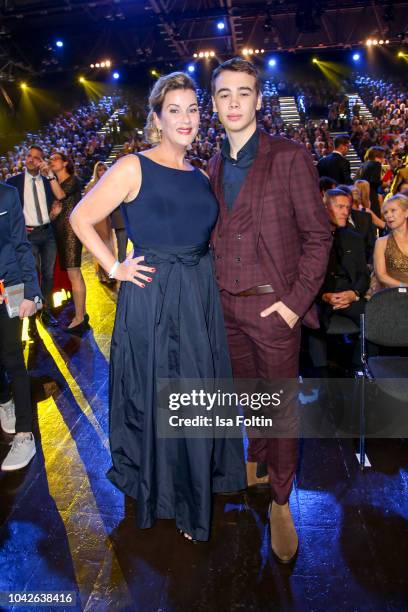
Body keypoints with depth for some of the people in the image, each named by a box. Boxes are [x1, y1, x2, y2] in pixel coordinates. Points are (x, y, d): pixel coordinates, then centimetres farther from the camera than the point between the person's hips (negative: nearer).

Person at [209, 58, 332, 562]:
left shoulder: (290, 157, -8)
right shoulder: (215, 165, 9)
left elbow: (317, 236, -8)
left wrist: (295, 302, -14)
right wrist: (214, 287, 4)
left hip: (273, 307, -5)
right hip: (226, 306, 5)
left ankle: (280, 501, 25)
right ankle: (256, 462, 44)